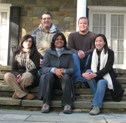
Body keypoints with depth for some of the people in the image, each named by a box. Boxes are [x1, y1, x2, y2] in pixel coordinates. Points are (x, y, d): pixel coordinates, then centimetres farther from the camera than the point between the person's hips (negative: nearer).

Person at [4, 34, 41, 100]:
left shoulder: (35, 54, 8)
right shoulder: (16, 53, 16)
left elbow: (36, 69, -2)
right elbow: (13, 69, 9)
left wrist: (24, 75, -18)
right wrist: (18, 75, -15)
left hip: (31, 78, -2)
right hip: (18, 77, 3)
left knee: (27, 76, -38)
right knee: (7, 76, -29)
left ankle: (18, 93, -15)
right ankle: (24, 95, -28)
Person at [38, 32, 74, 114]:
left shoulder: (69, 53, 7)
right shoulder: (48, 52, 6)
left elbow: (72, 69, -1)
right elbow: (44, 68, -5)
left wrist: (64, 71, -24)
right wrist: (54, 70, -26)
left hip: (63, 78, 0)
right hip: (51, 78, 0)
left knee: (66, 77, -32)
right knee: (48, 75, -32)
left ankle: (67, 104, -29)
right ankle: (46, 103, -30)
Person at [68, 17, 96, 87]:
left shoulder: (93, 36, 4)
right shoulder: (72, 35, 10)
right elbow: (70, 49, -2)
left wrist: (85, 53, -29)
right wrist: (77, 53, -24)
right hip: (77, 61, 1)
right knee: (74, 56, -31)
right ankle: (78, 79, -36)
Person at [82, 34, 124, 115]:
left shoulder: (110, 53, -1)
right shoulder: (92, 53, 11)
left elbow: (108, 67, -13)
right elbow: (88, 67, 3)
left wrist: (96, 74, -27)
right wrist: (86, 73, -22)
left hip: (105, 77, -4)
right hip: (95, 77, 4)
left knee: (101, 82, -36)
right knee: (88, 75, -28)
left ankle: (96, 106, -38)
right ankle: (99, 97, -25)